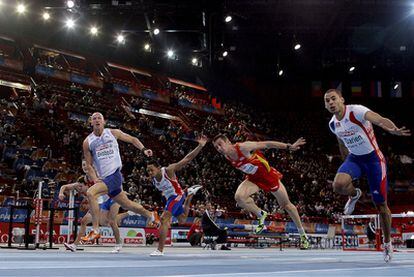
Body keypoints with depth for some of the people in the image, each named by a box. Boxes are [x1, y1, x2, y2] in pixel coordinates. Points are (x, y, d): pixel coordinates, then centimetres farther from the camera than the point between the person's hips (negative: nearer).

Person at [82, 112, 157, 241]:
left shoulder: (113, 133, 3)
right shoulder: (87, 142, 8)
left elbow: (132, 139, 13)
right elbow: (89, 165, 10)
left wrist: (143, 149, -3)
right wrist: (95, 179, -6)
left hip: (114, 174, -5)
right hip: (104, 178, 5)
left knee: (90, 193, -25)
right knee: (126, 204, 17)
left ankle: (95, 230, -16)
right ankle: (150, 215, 43)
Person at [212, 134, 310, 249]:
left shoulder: (243, 147, -29)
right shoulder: (228, 157, -11)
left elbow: (266, 144, -24)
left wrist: (289, 146, -24)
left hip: (268, 175, -4)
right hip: (253, 179, 4)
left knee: (286, 205, 10)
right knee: (239, 197, -25)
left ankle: (302, 234, 28)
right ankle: (261, 215, 3)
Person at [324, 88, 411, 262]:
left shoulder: (356, 111, -21)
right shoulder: (333, 124, -1)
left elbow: (378, 119, -40)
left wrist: (392, 129, -61)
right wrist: (348, 165, 24)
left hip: (373, 157, -4)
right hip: (354, 158, 4)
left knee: (381, 204, 1)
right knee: (338, 184, -28)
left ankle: (387, 242, 23)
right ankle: (354, 195, 9)